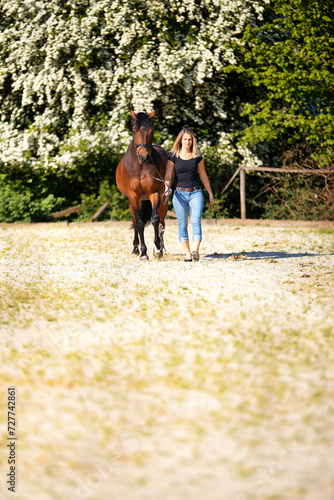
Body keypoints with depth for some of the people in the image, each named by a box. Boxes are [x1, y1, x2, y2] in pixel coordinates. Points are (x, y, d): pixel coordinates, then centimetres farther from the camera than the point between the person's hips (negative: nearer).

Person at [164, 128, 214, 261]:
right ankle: (188, 254, 8)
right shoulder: (174, 157, 2)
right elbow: (168, 176, 1)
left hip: (196, 193, 0)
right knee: (182, 225, 2)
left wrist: (210, 193, 16)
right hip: (180, 193, 0)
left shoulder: (197, 157, 6)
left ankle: (196, 251, -28)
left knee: (196, 221, -16)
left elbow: (203, 175, 14)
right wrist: (167, 188, -19)